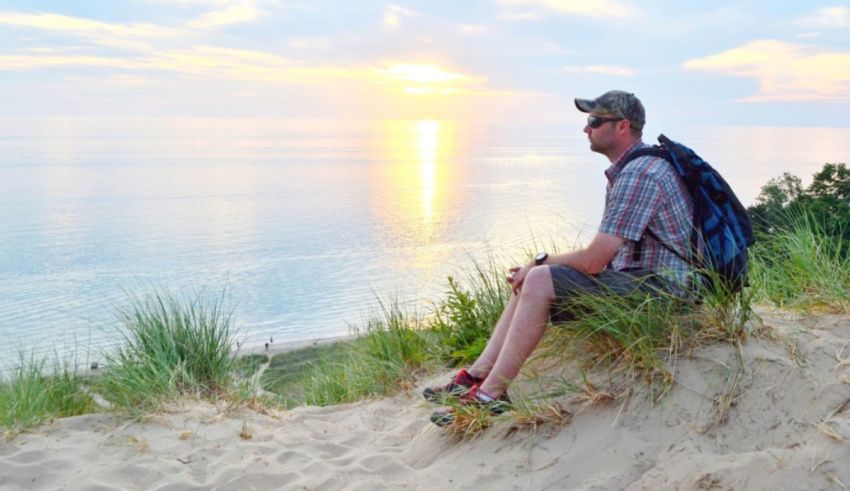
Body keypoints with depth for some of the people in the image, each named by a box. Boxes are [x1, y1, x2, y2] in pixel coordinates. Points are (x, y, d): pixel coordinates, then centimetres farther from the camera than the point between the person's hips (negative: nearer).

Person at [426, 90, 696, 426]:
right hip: (633, 278, 11)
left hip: (657, 288, -11)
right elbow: (603, 255, 16)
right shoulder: (627, 170, 15)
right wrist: (541, 264, 5)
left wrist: (544, 260, -5)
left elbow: (593, 260, -23)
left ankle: (491, 393, -17)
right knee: (532, 278, 8)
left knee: (540, 280, -22)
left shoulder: (639, 174, -20)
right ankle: (477, 375, 3)